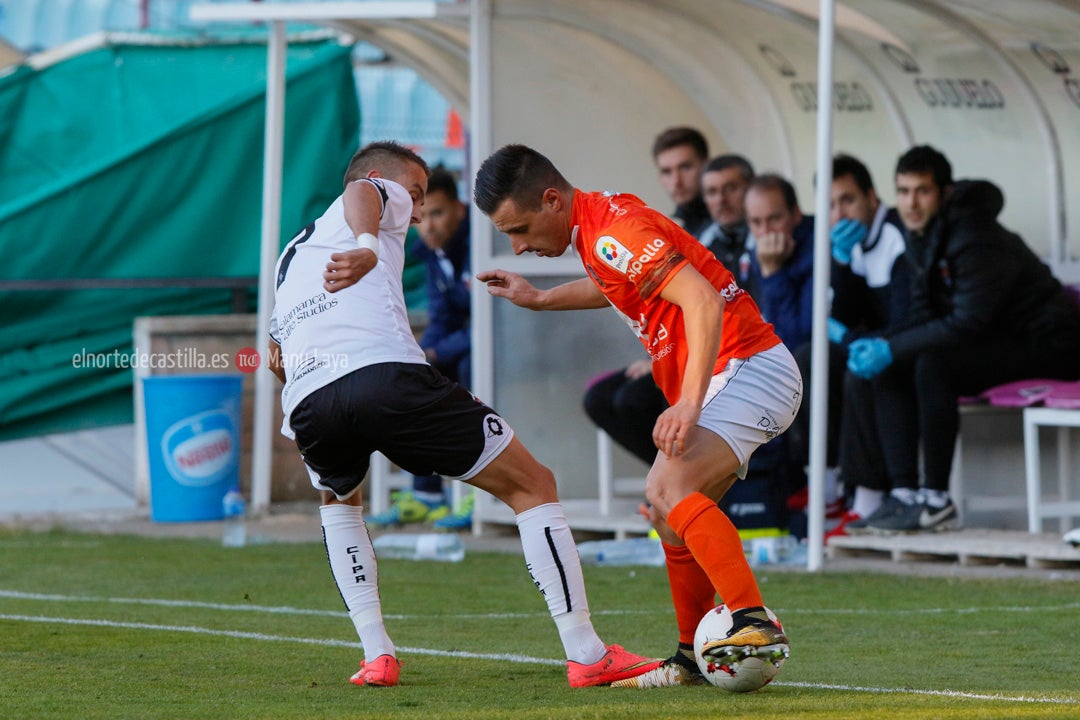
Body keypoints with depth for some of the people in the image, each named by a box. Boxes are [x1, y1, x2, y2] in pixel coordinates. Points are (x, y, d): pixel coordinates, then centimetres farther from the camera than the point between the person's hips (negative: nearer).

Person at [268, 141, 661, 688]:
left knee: (338, 500, 39)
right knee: (532, 486, 7)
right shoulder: (382, 197, 20)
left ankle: (376, 654, 23)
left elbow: (277, 354, 40)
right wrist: (367, 248, -22)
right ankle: (585, 654, 1)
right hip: (386, 372, -6)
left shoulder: (292, 252, 38)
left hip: (307, 400, 6)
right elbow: (360, 193, -5)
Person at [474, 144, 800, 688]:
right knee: (668, 506, 13)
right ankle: (693, 658, 18)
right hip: (733, 374, 11)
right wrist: (539, 299, 39)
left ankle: (755, 624, -34)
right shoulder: (597, 226, 12)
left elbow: (704, 302, -30)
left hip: (749, 370, -11)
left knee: (672, 488, -27)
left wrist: (689, 404, -36)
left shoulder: (615, 233, -19)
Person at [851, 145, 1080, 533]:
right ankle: (903, 491, -11)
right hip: (998, 343, 10)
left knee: (932, 365, -30)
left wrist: (891, 349, -26)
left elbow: (968, 323, -27)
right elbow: (924, 315, 8)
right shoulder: (920, 237, 6)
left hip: (1047, 347, -10)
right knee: (888, 371, -4)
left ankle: (936, 498, -24)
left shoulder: (976, 240, -23)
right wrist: (881, 346, -11)